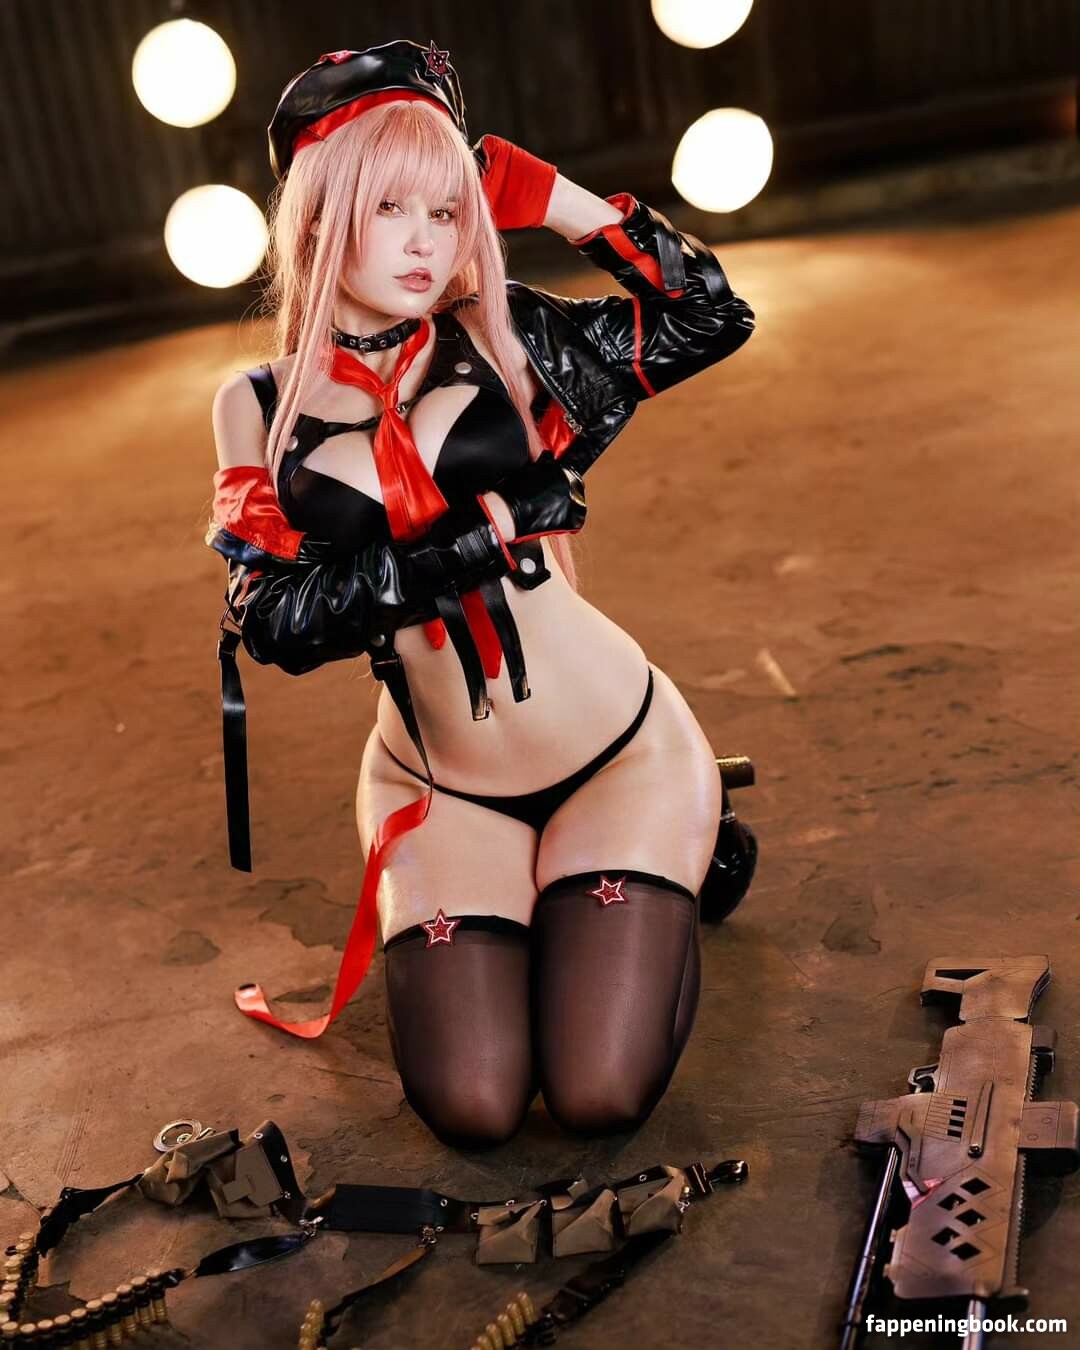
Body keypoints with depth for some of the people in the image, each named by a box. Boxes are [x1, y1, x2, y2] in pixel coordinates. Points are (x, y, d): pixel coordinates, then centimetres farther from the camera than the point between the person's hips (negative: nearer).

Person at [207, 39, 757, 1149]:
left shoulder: (500, 339, -2)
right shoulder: (261, 406, -1)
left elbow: (710, 317, -2)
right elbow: (276, 619, -10)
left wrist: (554, 199, -7)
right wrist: (474, 547, -19)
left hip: (621, 752, -1)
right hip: (439, 793, 1)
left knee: (601, 1093, -11)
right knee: (474, 1108, -11)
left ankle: (660, 892, 20)